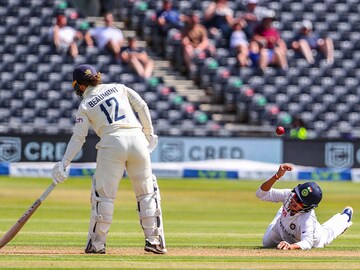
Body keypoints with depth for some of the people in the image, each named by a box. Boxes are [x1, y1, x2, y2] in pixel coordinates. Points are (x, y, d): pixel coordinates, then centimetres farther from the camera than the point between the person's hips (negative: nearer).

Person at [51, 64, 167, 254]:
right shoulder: (118, 88, 21)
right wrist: (149, 133, 17)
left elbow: (78, 138, 6)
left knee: (104, 194, 3)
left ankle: (97, 243, 2)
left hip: (112, 142, -3)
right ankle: (153, 240, 6)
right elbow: (141, 106, 12)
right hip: (137, 138, 3)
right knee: (146, 192, 11)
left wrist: (64, 163, 6)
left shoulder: (85, 105, 12)